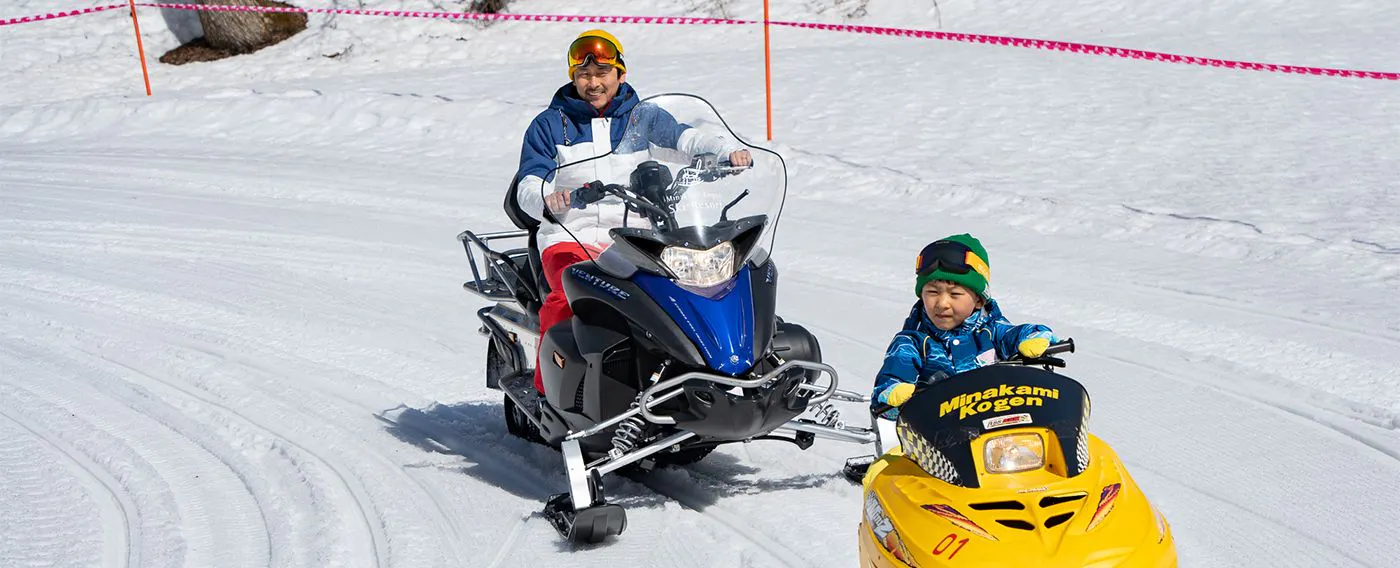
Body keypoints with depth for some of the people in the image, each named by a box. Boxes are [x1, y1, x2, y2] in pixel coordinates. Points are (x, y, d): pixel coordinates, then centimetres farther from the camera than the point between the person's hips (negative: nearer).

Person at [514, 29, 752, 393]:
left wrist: (730, 149, -23)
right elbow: (527, 188, 2)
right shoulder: (549, 125, 11)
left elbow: (686, 138, -2)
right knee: (568, 298, -33)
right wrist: (550, 199, -23)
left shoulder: (642, 118, 15)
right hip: (570, 237, -1)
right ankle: (547, 388, -21)